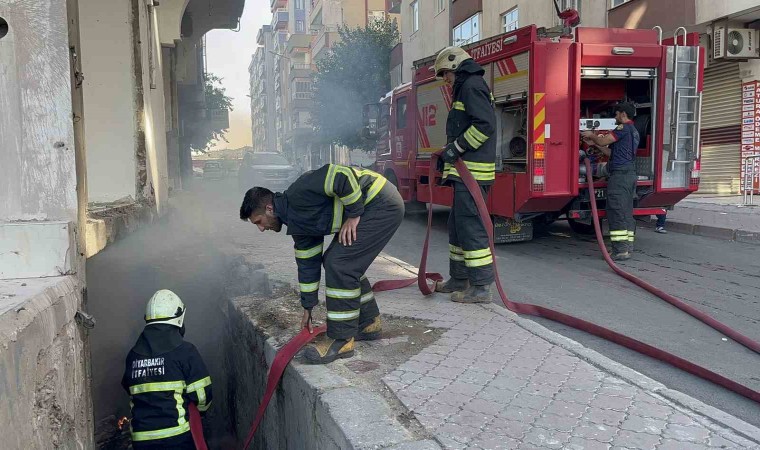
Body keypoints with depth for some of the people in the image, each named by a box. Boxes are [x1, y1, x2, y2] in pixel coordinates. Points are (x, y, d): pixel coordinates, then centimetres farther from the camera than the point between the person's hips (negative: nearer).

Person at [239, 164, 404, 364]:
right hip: (372, 208, 10)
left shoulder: (298, 194, -17)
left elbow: (343, 176, -26)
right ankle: (368, 323, 25)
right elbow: (308, 264, 19)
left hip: (382, 204, -10)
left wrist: (354, 214, -16)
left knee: (339, 264, -12)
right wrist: (307, 309, 24)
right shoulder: (297, 224, 12)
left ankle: (341, 339, -2)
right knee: (334, 261, 15)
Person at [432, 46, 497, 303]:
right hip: (466, 171, 11)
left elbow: (485, 124, -21)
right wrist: (449, 155, 19)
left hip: (472, 172, -11)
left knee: (471, 226, -10)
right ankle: (459, 280, 24)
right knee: (458, 225, 15)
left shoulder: (472, 86, -9)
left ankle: (481, 288, -6)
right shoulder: (467, 89, 23)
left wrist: (456, 147, -16)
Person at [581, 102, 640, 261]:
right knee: (627, 213, 10)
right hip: (631, 174, 10)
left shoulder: (624, 128, -8)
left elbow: (603, 141, -10)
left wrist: (592, 135, 10)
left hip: (620, 174, -10)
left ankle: (620, 251, -12)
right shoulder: (634, 132, 23)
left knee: (616, 212, -10)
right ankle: (628, 248, 12)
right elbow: (612, 153, 24)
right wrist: (594, 143, 24)